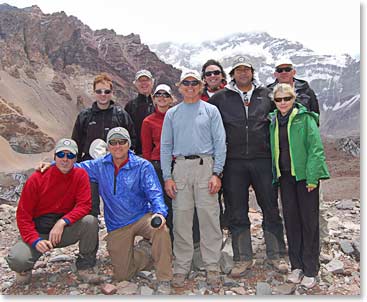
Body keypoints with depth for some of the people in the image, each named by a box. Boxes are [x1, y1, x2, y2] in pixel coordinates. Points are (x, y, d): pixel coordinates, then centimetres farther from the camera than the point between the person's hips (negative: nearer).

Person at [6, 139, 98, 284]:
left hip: (65, 230, 1)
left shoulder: (80, 175, -6)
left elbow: (84, 205, -14)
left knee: (90, 221, -28)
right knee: (16, 260, -29)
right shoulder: (37, 178, -10)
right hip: (39, 232, -1)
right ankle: (26, 267, 12)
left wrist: (62, 222, -29)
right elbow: (23, 214, -8)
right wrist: (35, 240, -21)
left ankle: (86, 265, -2)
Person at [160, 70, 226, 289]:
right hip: (180, 167, 2)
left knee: (209, 217, -2)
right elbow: (166, 146, 12)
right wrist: (167, 176, 3)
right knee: (181, 219, 4)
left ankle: (212, 267, 10)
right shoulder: (172, 114, 15)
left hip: (205, 166, -2)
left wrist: (217, 173, -7)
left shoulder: (211, 111, 9)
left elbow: (220, 143, 3)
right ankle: (181, 267, 15)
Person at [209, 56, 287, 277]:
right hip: (234, 162, 0)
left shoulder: (266, 94, 9)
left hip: (263, 159, 1)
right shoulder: (220, 98, 7)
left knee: (271, 209, 7)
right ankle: (243, 258, 21)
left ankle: (275, 254, 24)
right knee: (236, 213, 6)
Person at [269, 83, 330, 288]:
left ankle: (311, 270, 14)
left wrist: (312, 177, -17)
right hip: (285, 176, 5)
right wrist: (276, 175, 7)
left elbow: (316, 148, -11)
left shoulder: (305, 118, -6)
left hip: (304, 175, -5)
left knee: (309, 221, 2)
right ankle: (297, 265, 23)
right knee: (291, 219, 10)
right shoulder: (274, 121, 10)